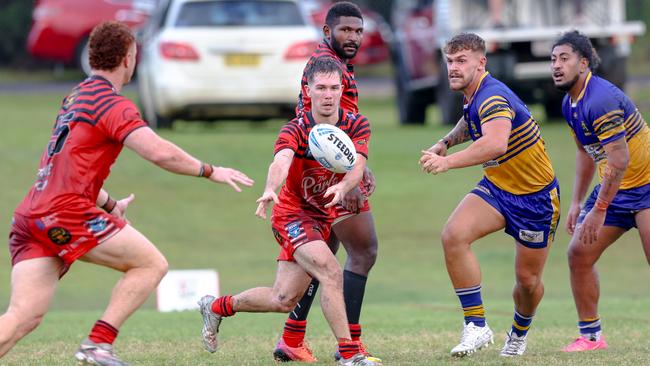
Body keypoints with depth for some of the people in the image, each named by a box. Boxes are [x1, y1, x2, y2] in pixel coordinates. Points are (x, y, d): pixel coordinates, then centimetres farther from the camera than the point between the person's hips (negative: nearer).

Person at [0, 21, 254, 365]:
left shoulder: (74, 98, 25)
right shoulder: (113, 104, -4)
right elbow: (159, 152, -17)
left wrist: (109, 204, 39)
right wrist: (210, 171, -4)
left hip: (30, 217, 8)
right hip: (66, 212, -8)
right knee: (152, 263, 3)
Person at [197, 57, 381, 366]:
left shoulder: (356, 125, -7)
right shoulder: (296, 129, -19)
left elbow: (357, 166, -24)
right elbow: (281, 162, -39)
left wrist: (342, 187, -47)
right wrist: (270, 190, -61)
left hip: (322, 218, 6)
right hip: (292, 215, -6)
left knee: (283, 300, 7)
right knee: (331, 273, -26)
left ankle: (216, 306, 30)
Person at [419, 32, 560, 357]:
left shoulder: (493, 97, -29)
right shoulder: (473, 96, -1)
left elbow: (496, 143, -50)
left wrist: (448, 161, -61)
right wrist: (446, 142, 7)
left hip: (536, 197, -7)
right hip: (496, 188, 7)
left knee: (528, 279, 6)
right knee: (453, 235, -22)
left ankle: (520, 331, 40)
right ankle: (476, 325, -18)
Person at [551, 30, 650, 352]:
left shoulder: (602, 99, -25)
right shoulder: (570, 105, 5)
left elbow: (620, 160, -28)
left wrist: (599, 210, -25)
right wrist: (577, 202, 16)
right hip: (613, 190, 9)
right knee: (578, 253, 2)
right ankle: (590, 335, 11)